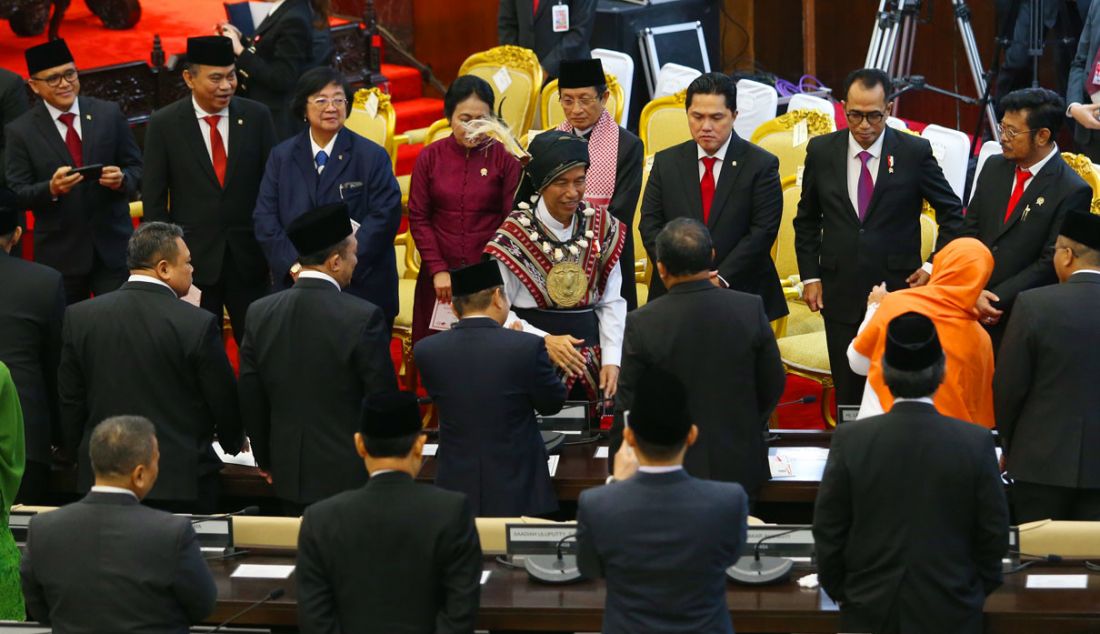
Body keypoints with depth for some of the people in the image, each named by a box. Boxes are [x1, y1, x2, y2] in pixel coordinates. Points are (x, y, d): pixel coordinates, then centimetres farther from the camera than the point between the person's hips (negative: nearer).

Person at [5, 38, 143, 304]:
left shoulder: (110, 115, 3)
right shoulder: (20, 132, -3)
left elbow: (137, 168, 7)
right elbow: (17, 194, -5)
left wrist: (122, 179, -16)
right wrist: (51, 189, -24)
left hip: (113, 246, 1)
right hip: (59, 254, -1)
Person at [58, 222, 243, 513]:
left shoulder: (79, 317, -1)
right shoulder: (199, 324, -12)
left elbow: (69, 402, 6)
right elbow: (224, 402, -1)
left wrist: (77, 456, 20)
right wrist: (232, 443, 19)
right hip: (182, 479, -3)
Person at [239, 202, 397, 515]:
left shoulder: (260, 314, -1)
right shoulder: (364, 318, -15)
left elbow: (250, 401, 6)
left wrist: (266, 459, 19)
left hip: (289, 475, 5)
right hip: (350, 477, -4)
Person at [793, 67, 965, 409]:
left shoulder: (915, 152, -5)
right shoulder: (821, 151, 2)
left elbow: (952, 213, 6)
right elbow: (807, 220, 13)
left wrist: (935, 266, -2)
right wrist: (810, 275, 6)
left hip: (899, 291, -2)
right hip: (841, 294, 2)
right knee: (848, 394, 7)